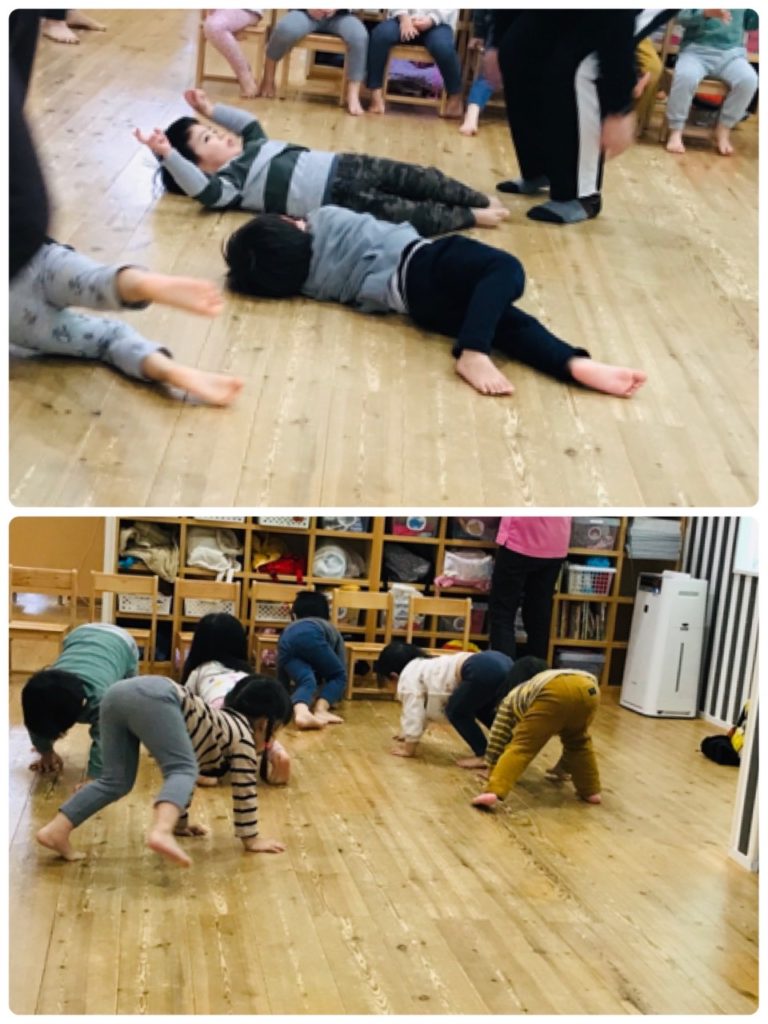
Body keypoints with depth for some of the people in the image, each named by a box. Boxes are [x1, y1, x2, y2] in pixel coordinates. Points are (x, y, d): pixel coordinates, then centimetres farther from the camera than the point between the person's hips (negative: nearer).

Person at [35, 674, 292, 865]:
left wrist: (181, 821, 52)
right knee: (184, 771, -15)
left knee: (117, 781, 11)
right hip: (152, 698, -9)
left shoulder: (222, 723, 37)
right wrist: (251, 840, 20)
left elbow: (179, 765, 46)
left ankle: (56, 831, 1)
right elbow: (245, 791, 11)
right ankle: (161, 832, -41)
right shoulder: (243, 735, 15)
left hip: (119, 694, 9)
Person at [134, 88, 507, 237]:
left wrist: (211, 110, 32)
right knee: (405, 213, -17)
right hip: (335, 199, -9)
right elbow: (200, 188, -28)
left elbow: (250, 122, 39)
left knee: (416, 178, 1)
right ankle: (470, 218, -2)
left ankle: (483, 202, 11)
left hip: (339, 166, 9)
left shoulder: (251, 149, 20)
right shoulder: (227, 182, -7)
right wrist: (168, 154, -38)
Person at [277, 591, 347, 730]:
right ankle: (320, 710, -10)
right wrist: (331, 698, 51)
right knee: (338, 676, 16)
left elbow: (281, 677, 47)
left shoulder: (287, 631, 46)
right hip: (309, 636, -2)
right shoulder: (331, 629, 41)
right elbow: (341, 671, 38)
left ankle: (301, 712, -40)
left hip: (287, 641, 2)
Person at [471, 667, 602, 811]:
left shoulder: (512, 699, 36)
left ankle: (493, 792, -18)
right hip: (588, 689, 5)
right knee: (579, 741, 32)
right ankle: (591, 791, 31)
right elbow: (574, 739, 56)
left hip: (556, 693, -5)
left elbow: (497, 739, 29)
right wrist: (564, 766, 69)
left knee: (520, 746, -2)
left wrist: (493, 771, 41)